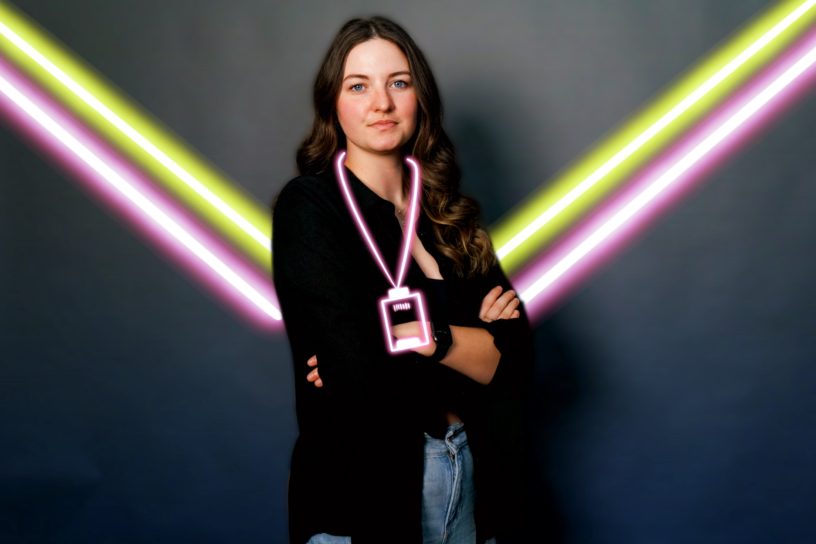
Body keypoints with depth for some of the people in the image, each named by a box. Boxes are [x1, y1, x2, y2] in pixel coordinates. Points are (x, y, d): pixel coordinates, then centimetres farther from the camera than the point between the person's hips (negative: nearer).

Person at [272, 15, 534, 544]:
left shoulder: (451, 216, 5)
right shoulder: (308, 206, -12)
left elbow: (517, 359, -4)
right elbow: (360, 380, -23)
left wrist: (425, 336, -19)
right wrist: (473, 343, -9)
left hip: (473, 479, 6)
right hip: (364, 494, -5)